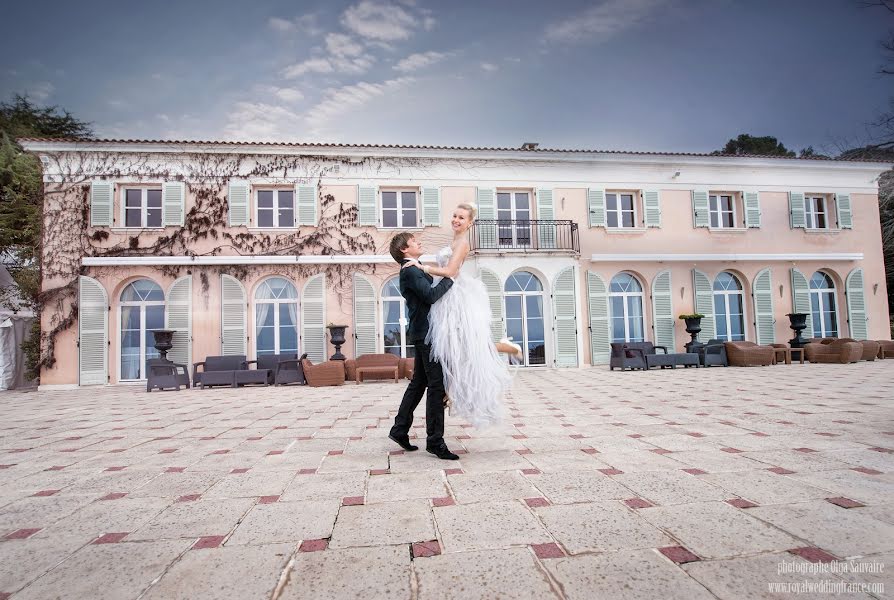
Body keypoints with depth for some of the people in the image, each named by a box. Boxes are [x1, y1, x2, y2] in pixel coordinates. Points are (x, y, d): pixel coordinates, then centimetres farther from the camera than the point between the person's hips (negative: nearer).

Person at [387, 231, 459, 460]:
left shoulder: (416, 270, 19)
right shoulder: (410, 271, -13)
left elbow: (430, 293, 20)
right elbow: (431, 295, -24)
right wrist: (450, 277, -15)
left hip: (423, 334, 11)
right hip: (426, 333, -11)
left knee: (418, 382, 16)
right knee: (436, 385, -8)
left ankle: (400, 429, 25)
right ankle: (435, 441, -1)